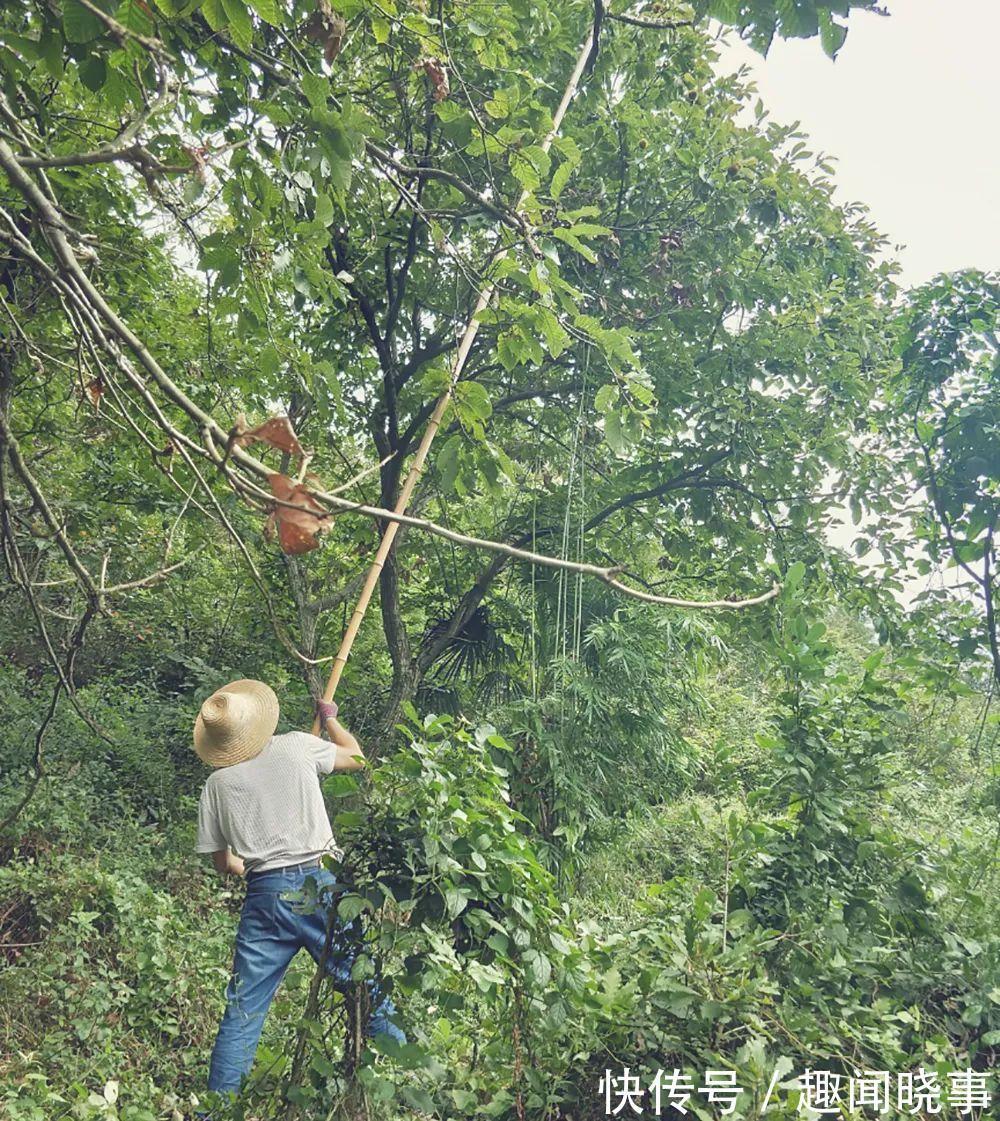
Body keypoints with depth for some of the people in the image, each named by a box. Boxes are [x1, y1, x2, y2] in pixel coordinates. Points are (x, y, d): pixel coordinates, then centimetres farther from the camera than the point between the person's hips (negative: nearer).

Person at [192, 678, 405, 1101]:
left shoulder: (216, 784, 4)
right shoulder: (296, 746, -3)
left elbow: (223, 864, 11)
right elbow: (356, 757, 15)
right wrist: (329, 716, 30)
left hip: (264, 895, 2)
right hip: (317, 881, -1)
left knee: (242, 1011, 13)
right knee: (366, 983, 8)